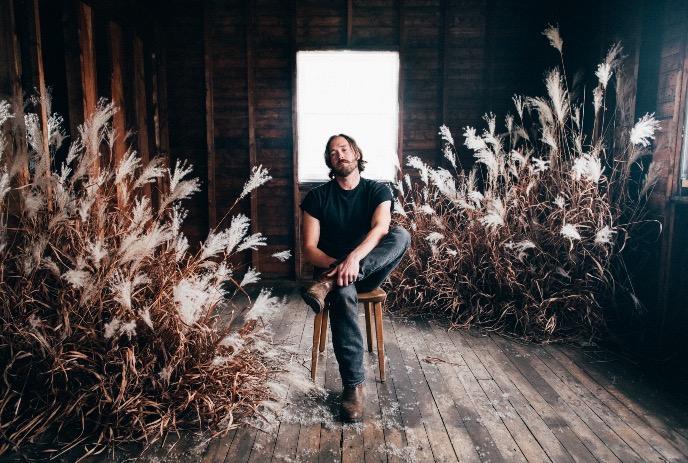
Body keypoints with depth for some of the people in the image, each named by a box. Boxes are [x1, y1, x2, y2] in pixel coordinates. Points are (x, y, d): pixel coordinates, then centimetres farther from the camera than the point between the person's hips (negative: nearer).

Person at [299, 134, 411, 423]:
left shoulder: (378, 191, 3)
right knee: (343, 293, -38)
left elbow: (381, 228, -19)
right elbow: (309, 248, -3)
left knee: (401, 235, -28)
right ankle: (353, 385, -32)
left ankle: (327, 283, -37)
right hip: (330, 267, -1)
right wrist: (336, 266, -24)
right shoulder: (317, 197, 3)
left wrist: (353, 258, -38)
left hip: (369, 270, 1)